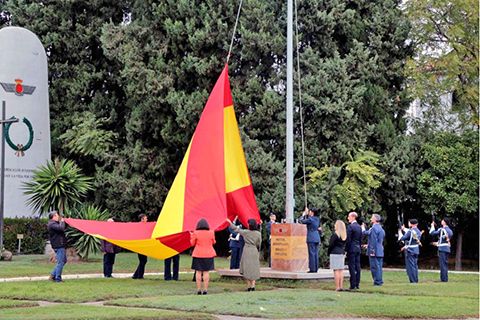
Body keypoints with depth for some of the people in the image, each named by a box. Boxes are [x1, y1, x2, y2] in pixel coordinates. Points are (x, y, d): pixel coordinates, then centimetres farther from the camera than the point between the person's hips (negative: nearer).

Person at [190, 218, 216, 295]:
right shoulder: (211, 233, -4)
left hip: (198, 254, -1)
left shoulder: (196, 233, -8)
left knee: (198, 272, 5)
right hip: (208, 254, 1)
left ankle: (199, 289, 4)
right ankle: (205, 289, 3)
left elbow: (192, 243, 2)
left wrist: (192, 236, 17)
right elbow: (213, 242, 9)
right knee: (206, 272, 5)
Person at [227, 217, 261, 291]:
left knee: (247, 268, 6)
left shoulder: (245, 232, -6)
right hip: (254, 251, 1)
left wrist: (230, 222, 19)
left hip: (247, 251, -1)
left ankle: (248, 286, 4)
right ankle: (253, 285, -1)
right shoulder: (258, 234, -4)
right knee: (254, 268, 5)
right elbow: (259, 244, 3)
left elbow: (236, 229, 6)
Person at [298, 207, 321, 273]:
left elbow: (300, 221, -7)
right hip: (317, 238, 8)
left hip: (311, 238, -8)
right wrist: (306, 215, 20)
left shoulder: (310, 219, -13)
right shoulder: (317, 219, 10)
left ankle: (312, 269, -6)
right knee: (316, 253, 10)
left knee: (312, 253, -6)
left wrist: (303, 214, 7)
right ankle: (316, 269, 12)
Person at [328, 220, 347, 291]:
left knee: (336, 271, -5)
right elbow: (344, 244, 9)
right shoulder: (344, 235, 7)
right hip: (342, 253, 7)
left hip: (335, 253, -6)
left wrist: (328, 253, 1)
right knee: (341, 270, 9)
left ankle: (337, 287, -6)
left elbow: (331, 245, -10)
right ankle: (341, 286, 9)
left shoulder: (335, 234, -13)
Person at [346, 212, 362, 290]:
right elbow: (360, 239, 15)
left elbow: (348, 240, -14)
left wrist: (346, 250, -10)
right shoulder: (359, 227, 12)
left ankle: (353, 285, -6)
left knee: (352, 267, -6)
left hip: (352, 249, -8)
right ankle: (357, 284, 11)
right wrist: (360, 248, 19)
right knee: (358, 267, 8)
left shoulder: (350, 226, -13)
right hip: (358, 248, 8)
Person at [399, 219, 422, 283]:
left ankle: (413, 280, -3)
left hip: (410, 251, -8)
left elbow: (403, 238, -14)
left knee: (410, 266, -2)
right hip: (416, 250, 8)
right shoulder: (418, 231, 6)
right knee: (415, 265, 14)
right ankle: (416, 280, 17)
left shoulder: (410, 231, -17)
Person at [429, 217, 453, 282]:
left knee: (443, 264, -5)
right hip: (447, 249, 7)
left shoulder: (441, 230, -12)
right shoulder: (450, 230, 11)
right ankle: (445, 278, 16)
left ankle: (444, 279, -6)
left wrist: (432, 226, 6)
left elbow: (432, 233, -9)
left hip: (442, 249, -7)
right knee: (445, 264, 13)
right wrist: (438, 243, 28)